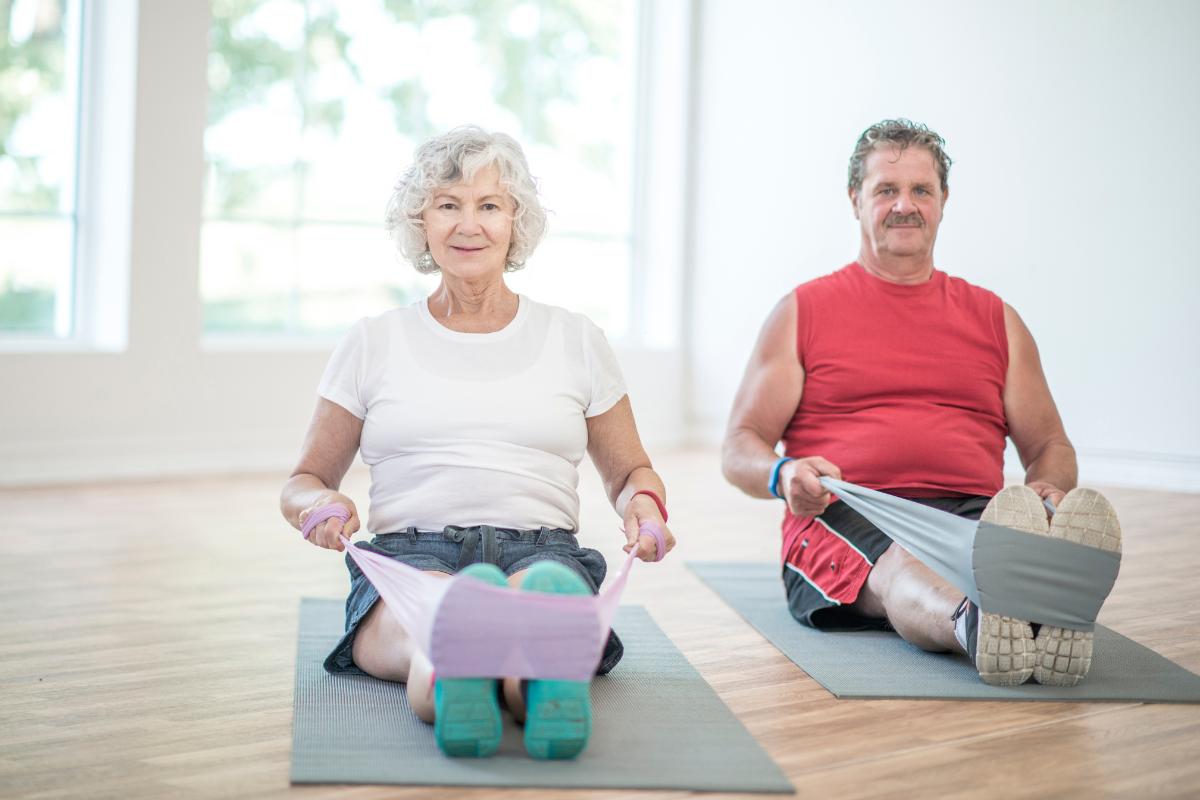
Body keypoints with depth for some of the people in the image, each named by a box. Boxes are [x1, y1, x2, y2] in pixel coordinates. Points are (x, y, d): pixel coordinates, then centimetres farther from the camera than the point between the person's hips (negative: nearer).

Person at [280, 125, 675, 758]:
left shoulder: (574, 339, 19)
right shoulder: (375, 343, 18)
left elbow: (629, 472, 27)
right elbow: (303, 481, 21)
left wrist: (645, 506, 1)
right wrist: (320, 503, -5)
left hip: (541, 546, 1)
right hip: (410, 554, 0)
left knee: (546, 590, -40)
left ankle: (545, 681, -73)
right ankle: (445, 678, -74)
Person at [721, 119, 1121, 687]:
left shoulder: (996, 320, 22)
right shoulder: (803, 312, 14)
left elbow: (1049, 446, 22)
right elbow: (738, 448, 10)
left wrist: (1049, 488, -5)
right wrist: (783, 476, -16)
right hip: (847, 517, -2)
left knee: (1010, 548, -35)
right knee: (900, 564, -39)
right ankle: (973, 624, -71)